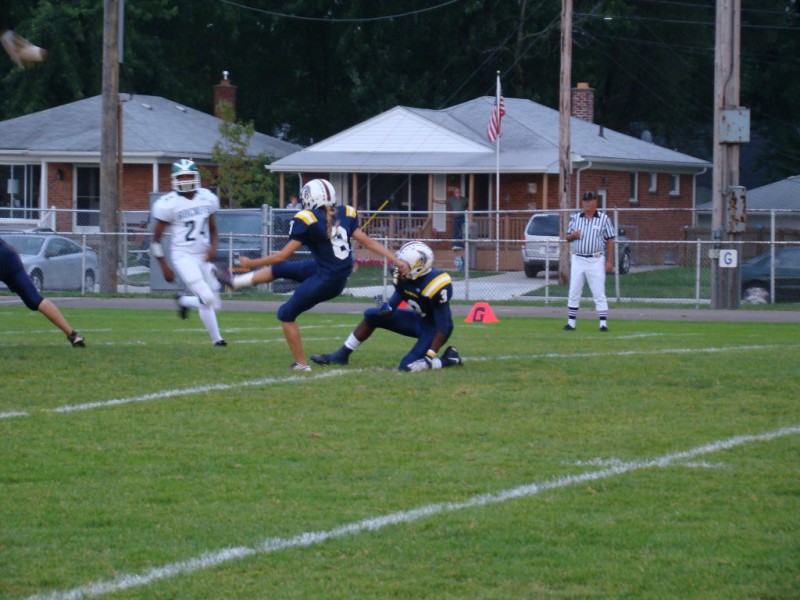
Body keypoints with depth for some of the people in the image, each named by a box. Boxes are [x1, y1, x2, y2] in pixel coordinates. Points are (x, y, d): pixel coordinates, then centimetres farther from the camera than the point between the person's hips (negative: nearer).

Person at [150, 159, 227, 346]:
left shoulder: (207, 199, 4)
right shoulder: (168, 204, -11)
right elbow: (156, 240, -4)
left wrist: (213, 247, -4)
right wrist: (164, 267, -9)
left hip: (203, 257, 6)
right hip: (184, 257, -6)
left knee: (214, 304, 7)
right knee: (207, 298, -18)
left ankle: (183, 301, 35)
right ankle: (216, 339, 2)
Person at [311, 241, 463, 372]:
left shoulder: (434, 285, -33)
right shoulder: (404, 277, -10)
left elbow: (443, 327, -28)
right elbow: (397, 298, 6)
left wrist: (430, 357, -30)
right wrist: (386, 309, -20)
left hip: (433, 329, -8)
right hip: (419, 320, 8)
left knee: (408, 367, -22)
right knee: (371, 315, 4)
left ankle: (449, 359, -1)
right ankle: (342, 355, 13)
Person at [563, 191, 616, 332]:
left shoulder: (604, 219, -1)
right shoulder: (575, 218, 9)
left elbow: (610, 241, 0)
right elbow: (568, 237, 13)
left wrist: (609, 261, -6)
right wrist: (573, 236, -11)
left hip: (596, 261, -3)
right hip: (577, 260, 3)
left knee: (599, 294, -4)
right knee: (573, 293, 5)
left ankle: (603, 323, -2)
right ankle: (571, 322, 10)